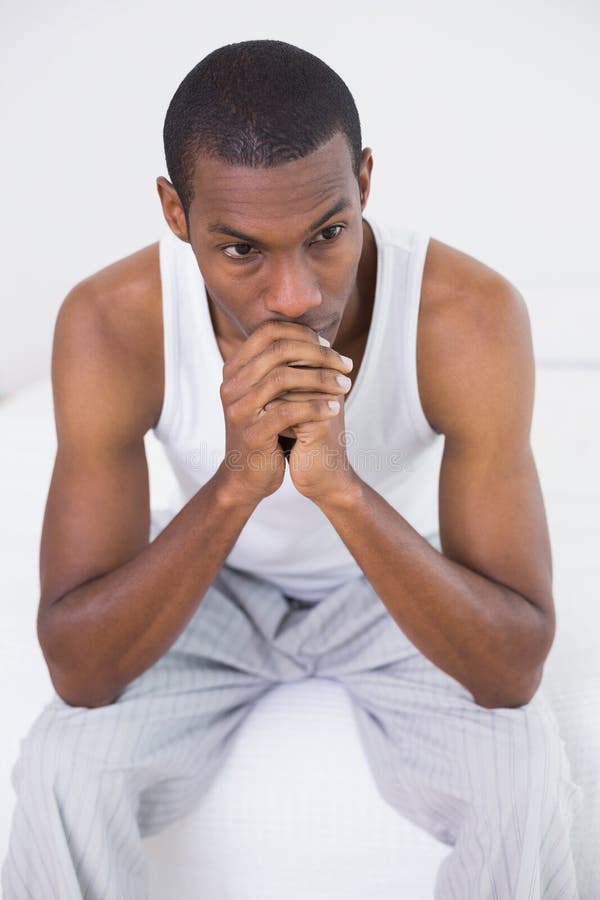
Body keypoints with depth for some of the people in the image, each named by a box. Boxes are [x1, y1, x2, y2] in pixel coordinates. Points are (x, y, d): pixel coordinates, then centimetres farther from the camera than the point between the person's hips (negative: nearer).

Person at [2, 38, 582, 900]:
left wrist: (340, 484, -46)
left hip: (398, 588, 0)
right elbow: (78, 673, -29)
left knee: (527, 785, -25)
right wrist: (234, 483, -45)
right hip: (207, 585, 1)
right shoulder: (111, 323, -28)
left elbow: (515, 670, -31)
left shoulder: (472, 315, -31)